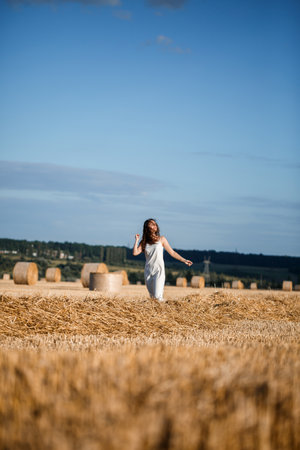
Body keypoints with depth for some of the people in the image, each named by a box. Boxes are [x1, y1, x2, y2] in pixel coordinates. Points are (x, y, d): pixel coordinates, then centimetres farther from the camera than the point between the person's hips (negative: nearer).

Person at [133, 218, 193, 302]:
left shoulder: (161, 239, 4)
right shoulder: (144, 242, 8)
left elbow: (172, 252, 8)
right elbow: (135, 253, -3)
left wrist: (184, 260, 5)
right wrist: (137, 240, -3)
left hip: (159, 271, -3)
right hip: (148, 271, 3)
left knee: (158, 296, -16)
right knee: (152, 297, 5)